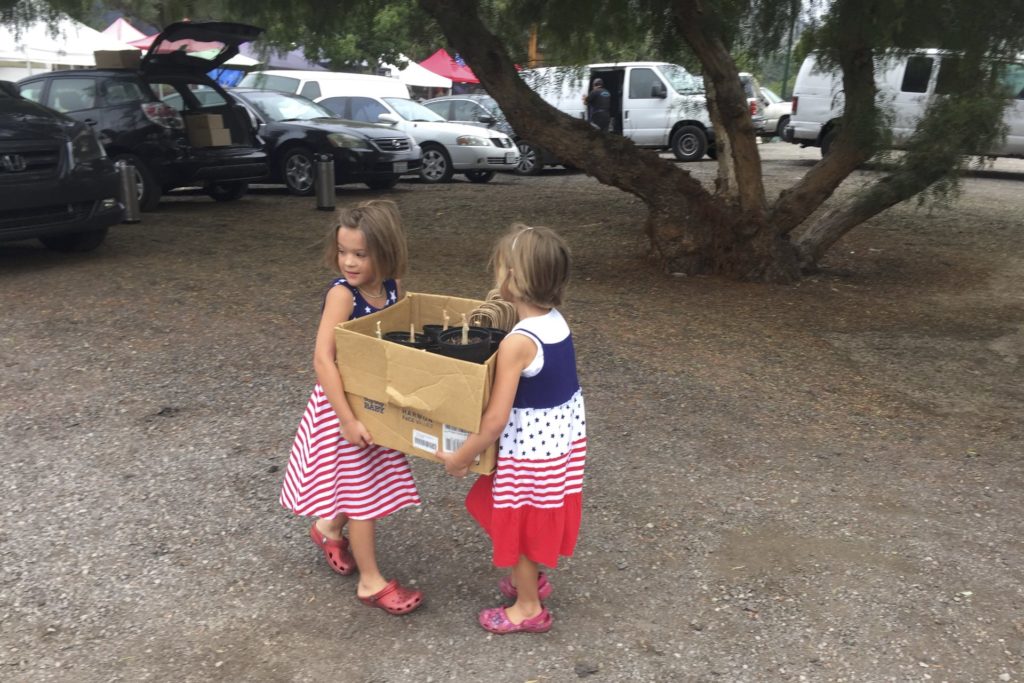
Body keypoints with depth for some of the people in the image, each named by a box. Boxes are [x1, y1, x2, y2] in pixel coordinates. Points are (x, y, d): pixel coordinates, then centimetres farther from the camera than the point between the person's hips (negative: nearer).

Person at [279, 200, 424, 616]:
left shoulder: (392, 288, -5)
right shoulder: (342, 294, -22)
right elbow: (323, 359, -26)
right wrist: (347, 420, -28)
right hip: (344, 403, -6)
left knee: (372, 483, 20)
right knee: (362, 488, 4)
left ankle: (329, 528, 48)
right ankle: (371, 582, 19)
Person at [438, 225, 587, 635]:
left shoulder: (517, 343, -28)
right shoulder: (557, 321, -4)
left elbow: (496, 420, -26)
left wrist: (460, 457, -13)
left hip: (531, 444, -8)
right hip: (562, 433, 8)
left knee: (521, 523, 13)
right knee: (535, 519, 27)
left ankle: (529, 608, 32)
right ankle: (531, 580, 49)